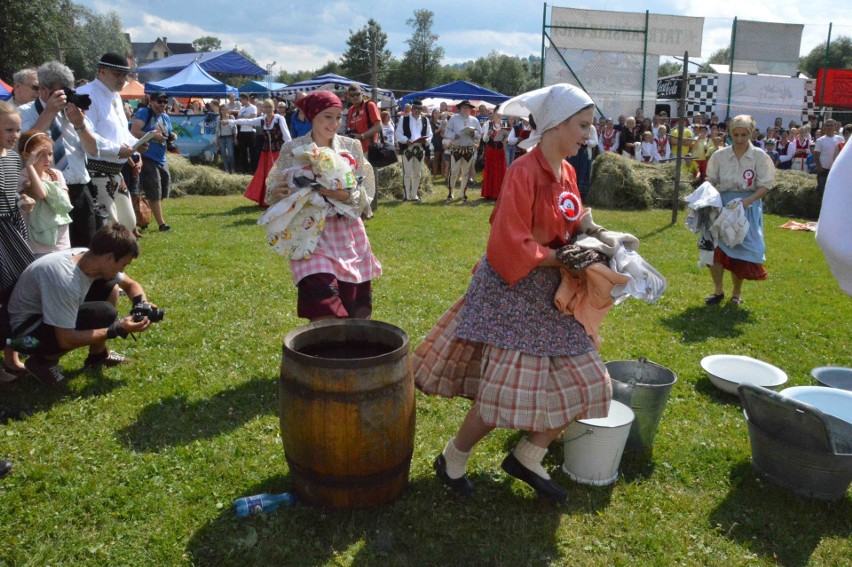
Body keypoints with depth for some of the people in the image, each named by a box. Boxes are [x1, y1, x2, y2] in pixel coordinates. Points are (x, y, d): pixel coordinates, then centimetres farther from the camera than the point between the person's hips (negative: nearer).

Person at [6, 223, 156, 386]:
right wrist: (117, 330, -28)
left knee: (110, 287, -3)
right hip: (28, 329, -8)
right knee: (104, 314, -24)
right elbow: (66, 340, -31)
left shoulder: (90, 257, -11)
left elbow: (130, 285, 6)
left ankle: (98, 354, 8)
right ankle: (43, 360, -6)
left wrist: (141, 304, -15)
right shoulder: (65, 279, -36)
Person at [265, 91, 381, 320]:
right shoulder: (292, 149, 0)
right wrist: (278, 191, -20)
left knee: (356, 314, 8)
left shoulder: (352, 147, 4)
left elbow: (366, 196, 0)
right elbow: (274, 195, 3)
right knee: (325, 314, -14)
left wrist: (345, 195, -21)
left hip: (348, 234, 2)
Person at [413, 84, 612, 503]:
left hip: (550, 296, 9)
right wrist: (561, 257, -16)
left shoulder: (566, 173, 8)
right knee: (508, 392, -7)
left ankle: (526, 458, 24)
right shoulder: (523, 173, -18)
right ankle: (451, 460, 18)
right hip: (511, 292, -9)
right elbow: (510, 246, -22)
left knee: (581, 384, 8)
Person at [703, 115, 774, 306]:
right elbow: (711, 181, 7)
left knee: (741, 249, 5)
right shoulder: (719, 155, 0)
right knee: (714, 246, -8)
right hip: (723, 205, 1)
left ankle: (736, 293, 22)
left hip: (748, 207, -1)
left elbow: (764, 185, -6)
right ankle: (718, 291, 9)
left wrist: (748, 200, -22)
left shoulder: (759, 157, -5)